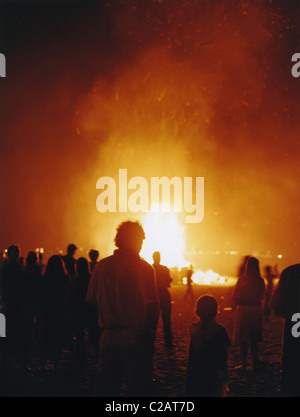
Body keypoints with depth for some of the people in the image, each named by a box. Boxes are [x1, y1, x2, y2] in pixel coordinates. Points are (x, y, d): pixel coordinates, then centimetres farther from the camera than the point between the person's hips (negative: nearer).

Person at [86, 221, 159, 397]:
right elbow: (152, 305, -13)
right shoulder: (144, 268, -7)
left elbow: (91, 298, 7)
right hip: (136, 338, -4)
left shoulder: (102, 266, 3)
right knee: (138, 388, 4)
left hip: (109, 337, 4)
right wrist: (149, 330, -1)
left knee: (107, 387, 14)